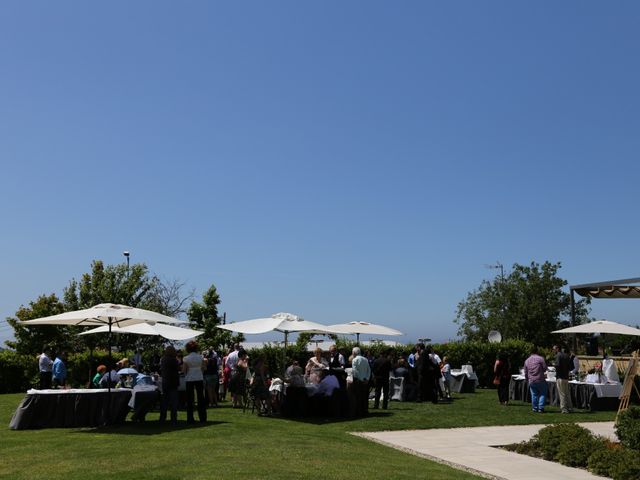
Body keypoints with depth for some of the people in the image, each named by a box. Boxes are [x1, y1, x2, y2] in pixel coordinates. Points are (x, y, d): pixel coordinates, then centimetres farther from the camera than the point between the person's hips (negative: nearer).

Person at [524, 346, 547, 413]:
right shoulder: (540, 359, -7)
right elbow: (545, 368, -6)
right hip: (540, 380, -4)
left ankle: (535, 408, 12)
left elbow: (525, 372, 14)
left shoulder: (527, 361, 9)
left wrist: (527, 379, 25)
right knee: (542, 394, 6)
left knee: (534, 395, 11)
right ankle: (541, 408, 0)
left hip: (531, 381, 4)